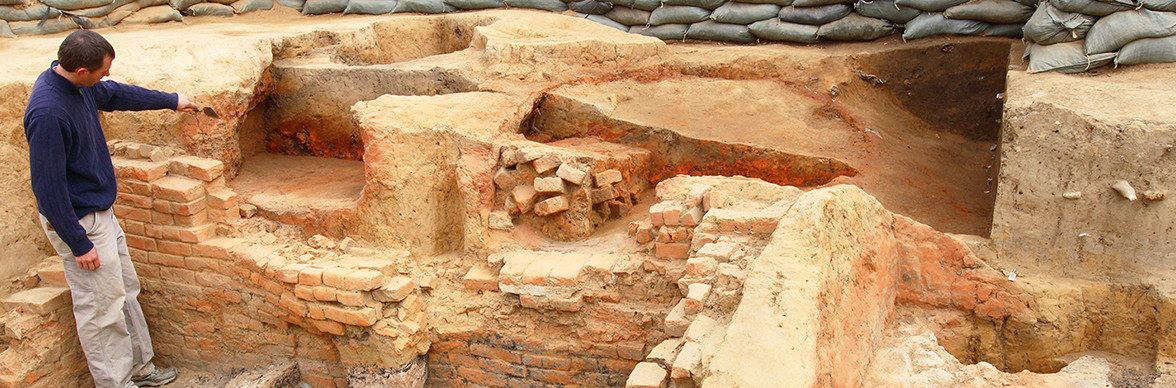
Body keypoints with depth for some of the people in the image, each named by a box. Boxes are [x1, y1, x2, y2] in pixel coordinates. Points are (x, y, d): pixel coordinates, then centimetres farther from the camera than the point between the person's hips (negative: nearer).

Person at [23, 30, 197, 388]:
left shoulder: (77, 85, -1)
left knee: (126, 291, 18)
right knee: (102, 308, 2)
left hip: (100, 211, 10)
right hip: (78, 222, -10)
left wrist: (171, 100, 33)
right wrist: (78, 243, -21)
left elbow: (116, 94, 22)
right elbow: (48, 186, -25)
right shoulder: (47, 112, -29)